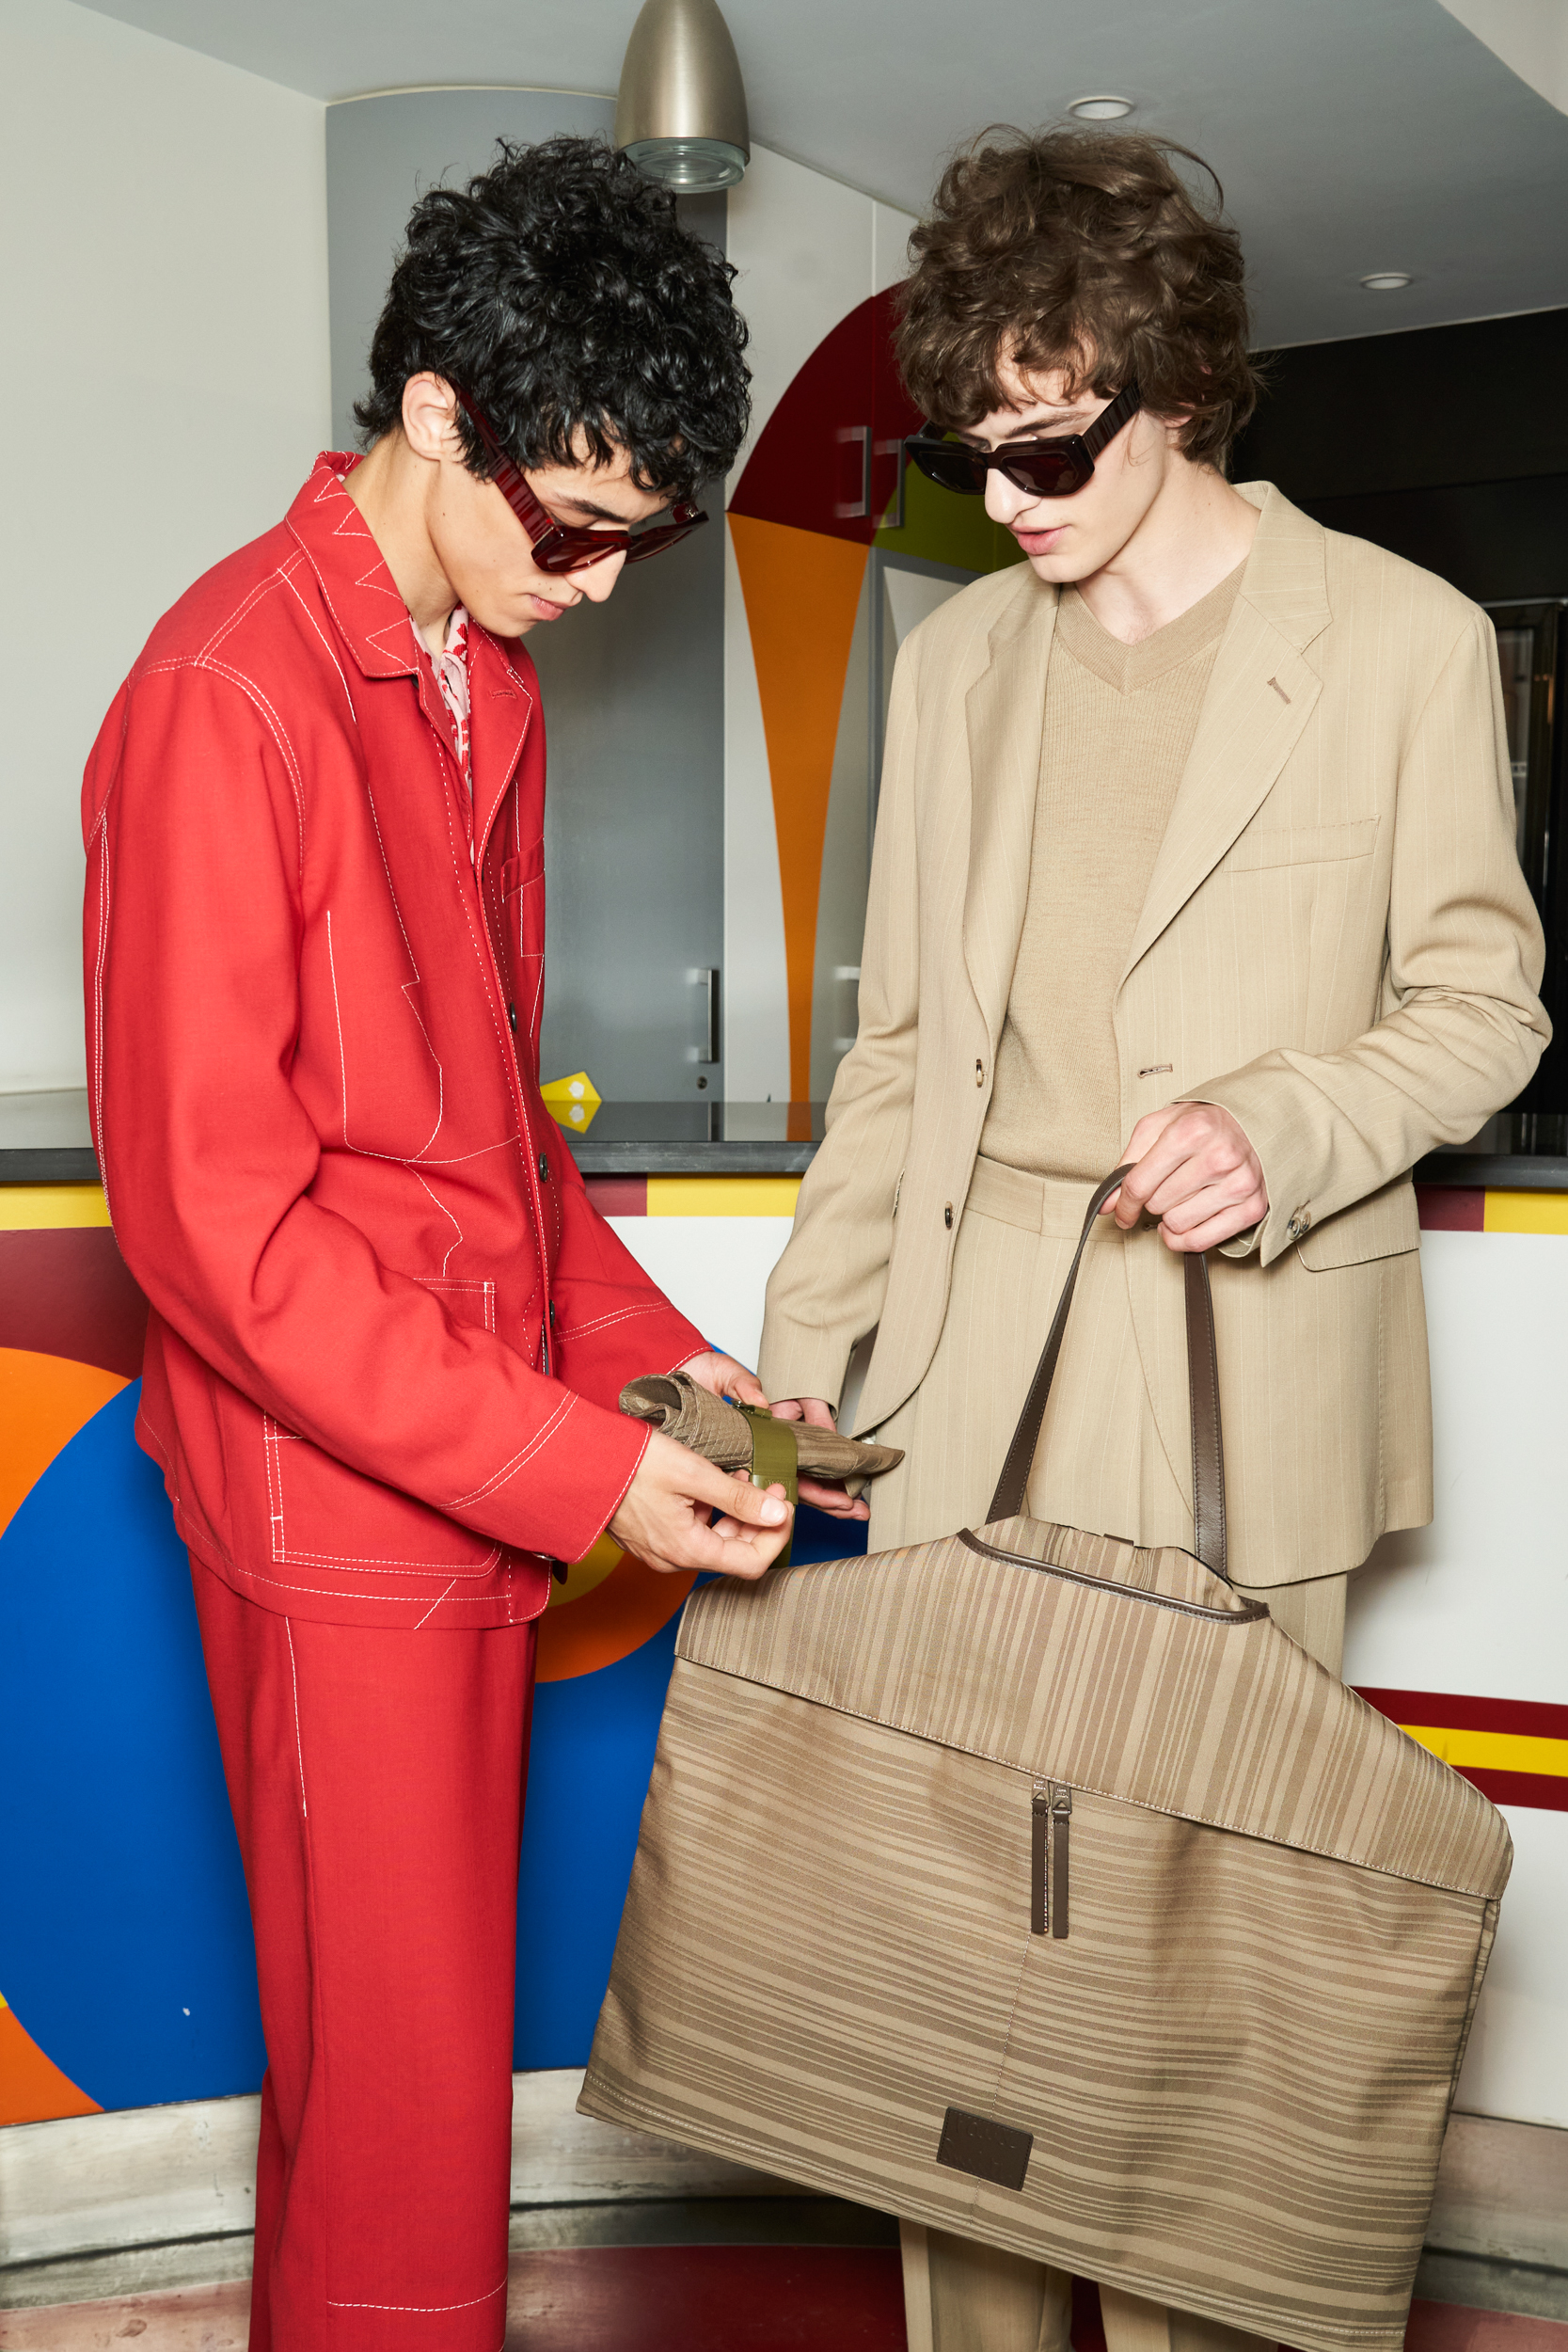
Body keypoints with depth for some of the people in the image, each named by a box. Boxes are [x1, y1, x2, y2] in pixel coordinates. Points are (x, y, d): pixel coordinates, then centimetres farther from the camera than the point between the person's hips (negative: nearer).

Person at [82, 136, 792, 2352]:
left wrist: (640, 1342, 5)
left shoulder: (489, 684, 12)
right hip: (337, 1503, -8)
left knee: (414, 2022, 18)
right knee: (403, 2074, 3)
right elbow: (214, 1215, -19)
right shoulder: (227, 696, -16)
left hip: (487, 1481, 8)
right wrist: (578, 1467, -20)